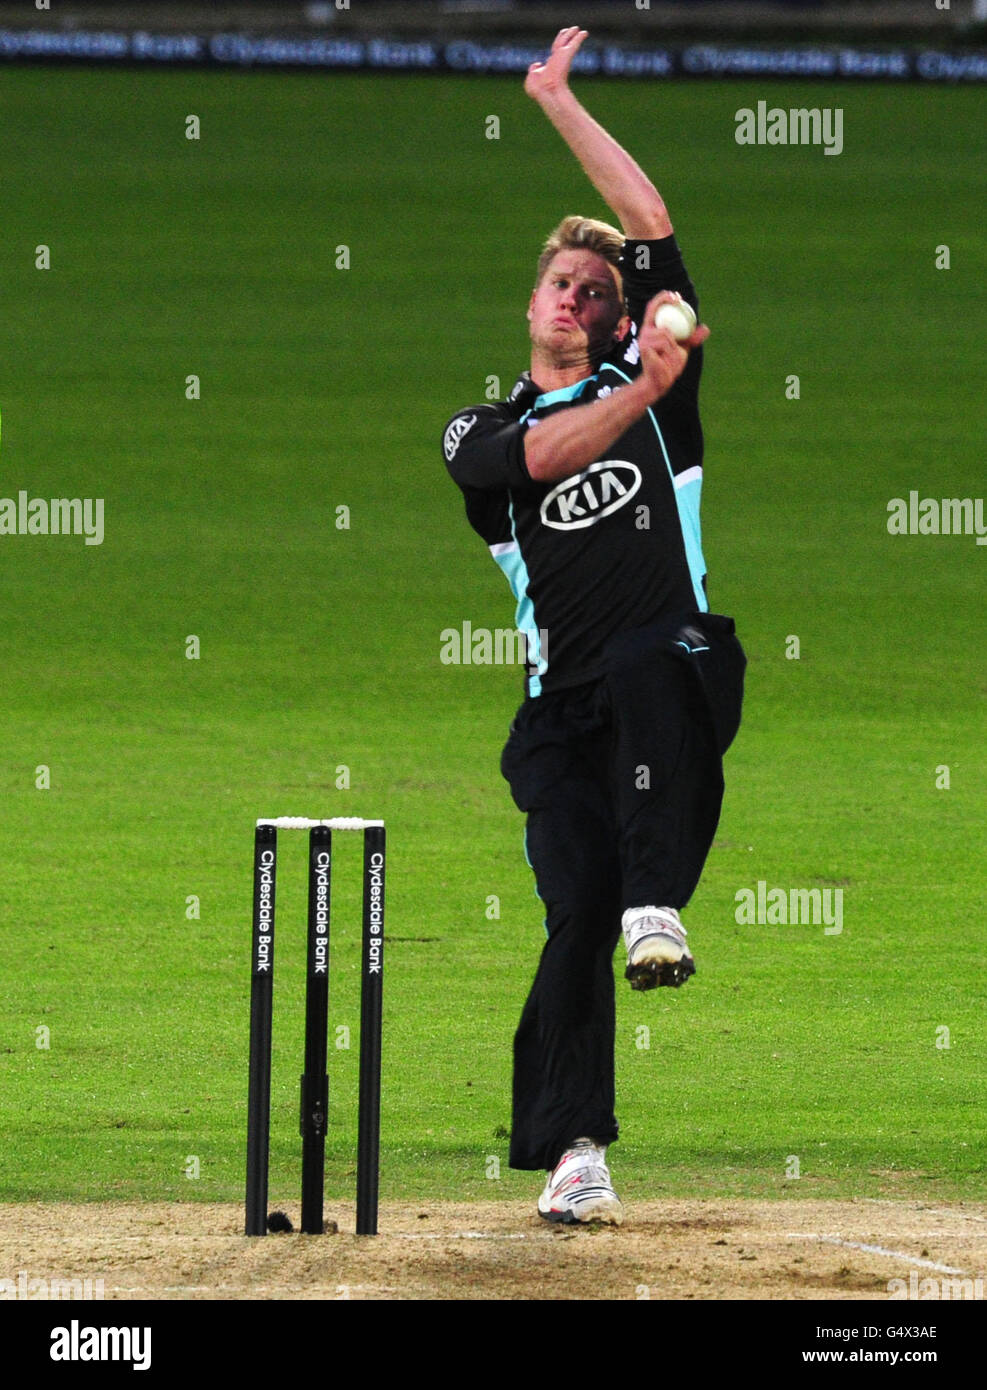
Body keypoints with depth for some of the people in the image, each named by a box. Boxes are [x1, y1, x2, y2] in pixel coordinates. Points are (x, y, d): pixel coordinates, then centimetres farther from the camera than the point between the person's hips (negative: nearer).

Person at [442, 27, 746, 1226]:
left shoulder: (646, 377, 16)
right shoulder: (479, 434, 16)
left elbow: (650, 222, 10)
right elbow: (546, 454, -8)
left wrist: (557, 100, 14)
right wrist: (644, 390, -23)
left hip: (682, 679, -2)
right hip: (564, 712, 2)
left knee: (646, 659, -38)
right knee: (577, 907, -12)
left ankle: (656, 909, -45)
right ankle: (573, 1150, -6)